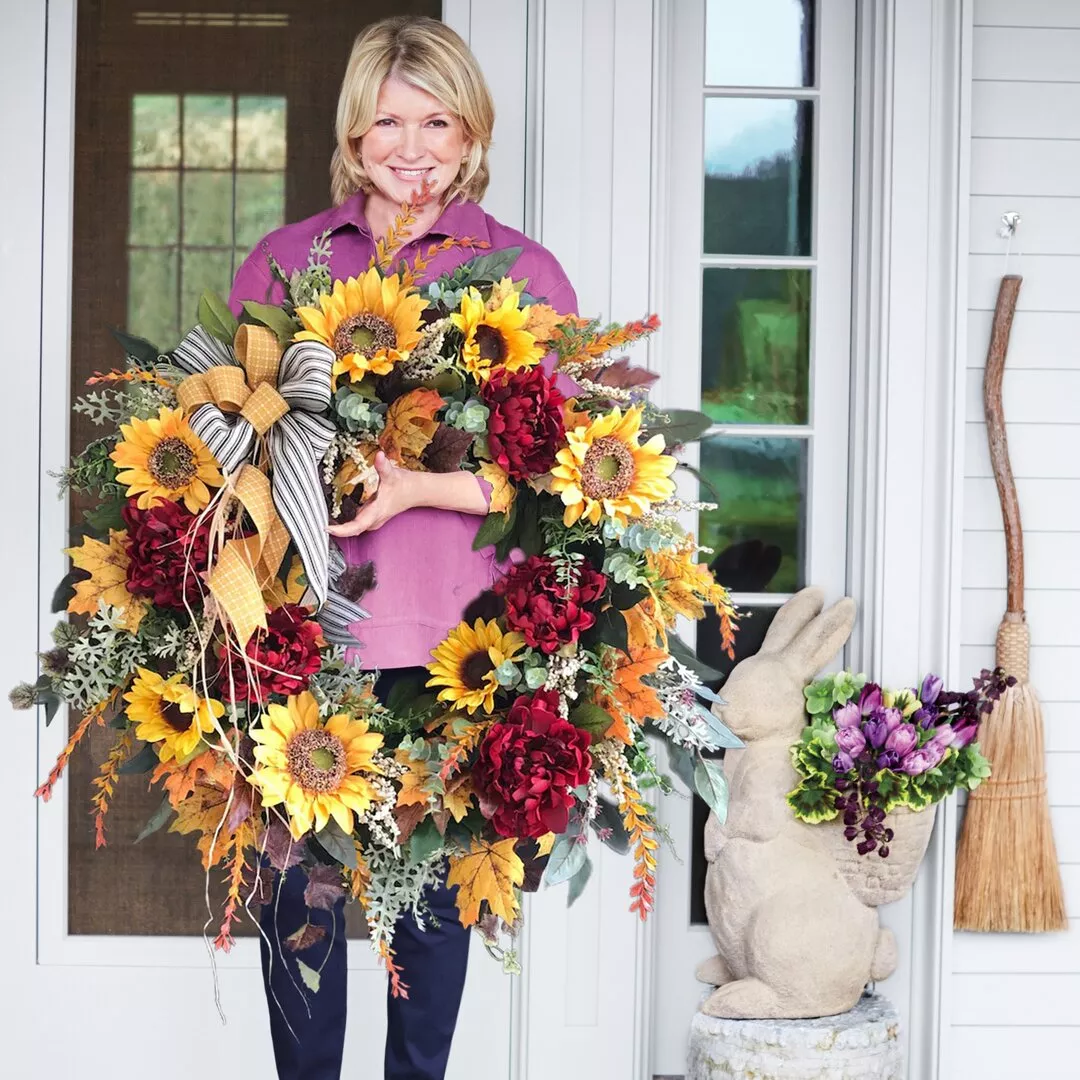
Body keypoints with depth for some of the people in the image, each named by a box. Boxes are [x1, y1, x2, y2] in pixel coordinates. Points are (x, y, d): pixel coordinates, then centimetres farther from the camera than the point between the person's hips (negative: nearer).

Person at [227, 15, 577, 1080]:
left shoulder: (523, 273, 5)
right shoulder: (282, 259, 12)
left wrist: (423, 487, -16)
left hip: (449, 635, -1)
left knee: (434, 880, 6)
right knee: (294, 875, 2)